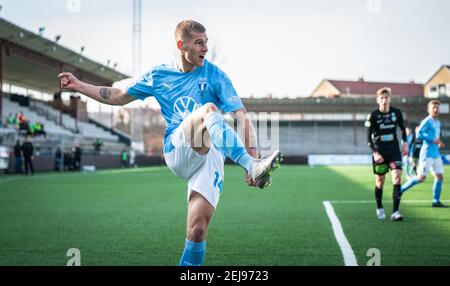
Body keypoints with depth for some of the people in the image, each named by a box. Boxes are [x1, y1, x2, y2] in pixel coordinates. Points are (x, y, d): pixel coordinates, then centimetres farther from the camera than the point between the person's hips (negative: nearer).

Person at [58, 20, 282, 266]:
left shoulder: (214, 75, 6)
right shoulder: (159, 75, 13)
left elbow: (242, 118, -1)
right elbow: (120, 98, 27)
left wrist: (253, 155, -14)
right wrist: (78, 86, 23)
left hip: (211, 154, 0)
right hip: (177, 150, 0)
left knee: (198, 229, -16)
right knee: (209, 109, -30)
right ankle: (253, 166, -48)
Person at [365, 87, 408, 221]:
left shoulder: (396, 112, -3)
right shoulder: (373, 116, -11)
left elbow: (402, 128, 16)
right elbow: (369, 137, -9)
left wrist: (405, 143, 10)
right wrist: (375, 153, -19)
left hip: (394, 150, 1)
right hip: (379, 152, -1)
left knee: (397, 177, -14)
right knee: (380, 181, 7)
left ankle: (395, 212, -16)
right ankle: (379, 208, 31)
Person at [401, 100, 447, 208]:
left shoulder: (438, 123, 18)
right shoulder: (427, 121, -10)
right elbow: (419, 134, -20)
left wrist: (439, 143, 9)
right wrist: (433, 140, -22)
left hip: (436, 154, 8)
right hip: (427, 154, -8)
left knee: (440, 176, 2)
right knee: (421, 177, -11)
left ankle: (436, 201, 7)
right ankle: (400, 190, 0)